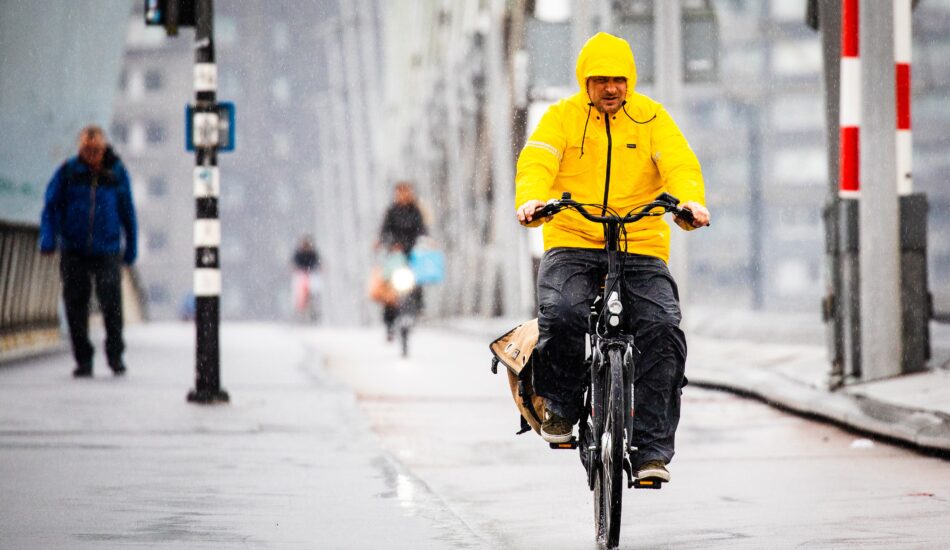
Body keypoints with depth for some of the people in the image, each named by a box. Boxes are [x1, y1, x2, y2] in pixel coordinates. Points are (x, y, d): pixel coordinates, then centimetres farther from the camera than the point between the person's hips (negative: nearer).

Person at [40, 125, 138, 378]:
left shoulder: (117, 173, 3)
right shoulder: (68, 172, 0)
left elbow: (128, 212, 11)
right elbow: (51, 206, 2)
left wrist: (131, 248, 13)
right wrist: (48, 239, -12)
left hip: (106, 250, -1)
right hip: (73, 251, 1)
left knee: (111, 299, -12)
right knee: (76, 304, 1)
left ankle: (115, 355, 6)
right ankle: (83, 360, 12)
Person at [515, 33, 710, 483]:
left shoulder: (652, 118, 7)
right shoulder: (562, 116, 6)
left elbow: (681, 163, -7)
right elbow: (536, 161, -9)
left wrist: (691, 201, -30)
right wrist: (531, 200, -32)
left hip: (640, 247, 1)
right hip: (572, 244, -1)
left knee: (661, 328, -21)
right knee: (562, 314, -30)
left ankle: (653, 448, -16)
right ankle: (561, 405, -2)